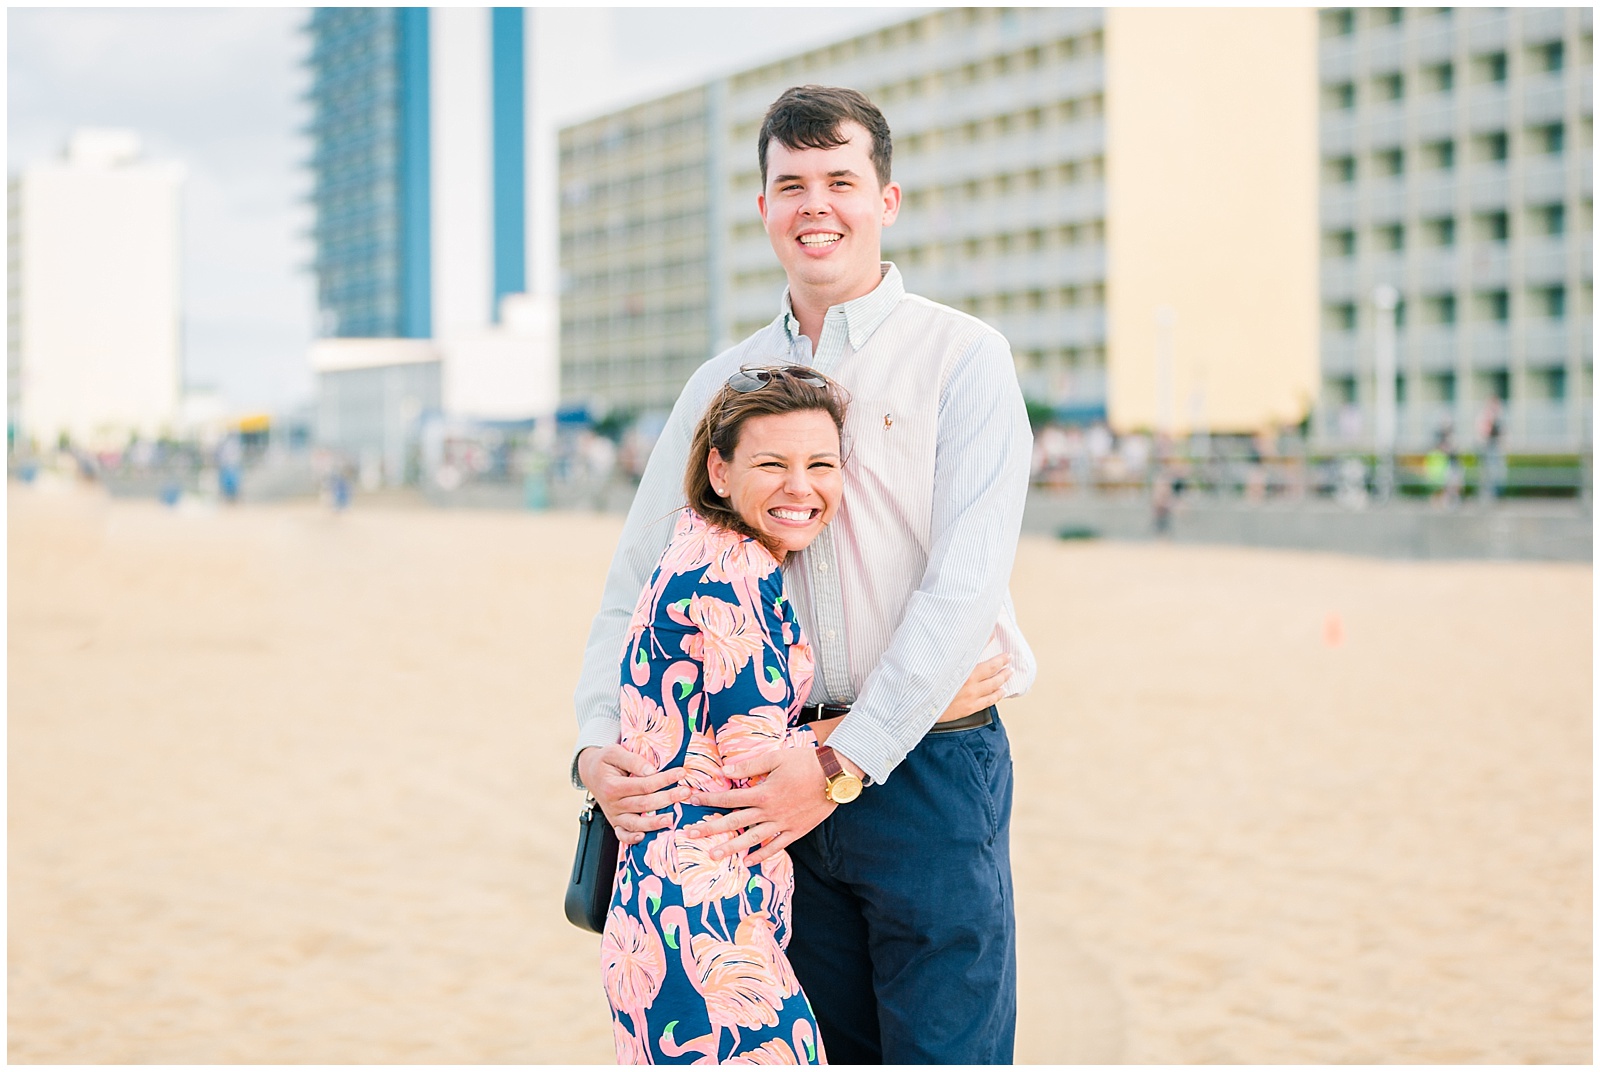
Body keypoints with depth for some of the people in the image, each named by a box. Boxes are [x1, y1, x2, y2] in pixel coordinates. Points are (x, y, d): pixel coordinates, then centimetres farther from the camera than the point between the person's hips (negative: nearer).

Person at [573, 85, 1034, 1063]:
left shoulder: (963, 357, -3)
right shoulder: (723, 384, 12)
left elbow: (966, 585, -13)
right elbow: (638, 579, 13)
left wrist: (846, 764, -20)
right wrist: (597, 743, -4)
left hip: (927, 761, -4)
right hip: (784, 778, 4)